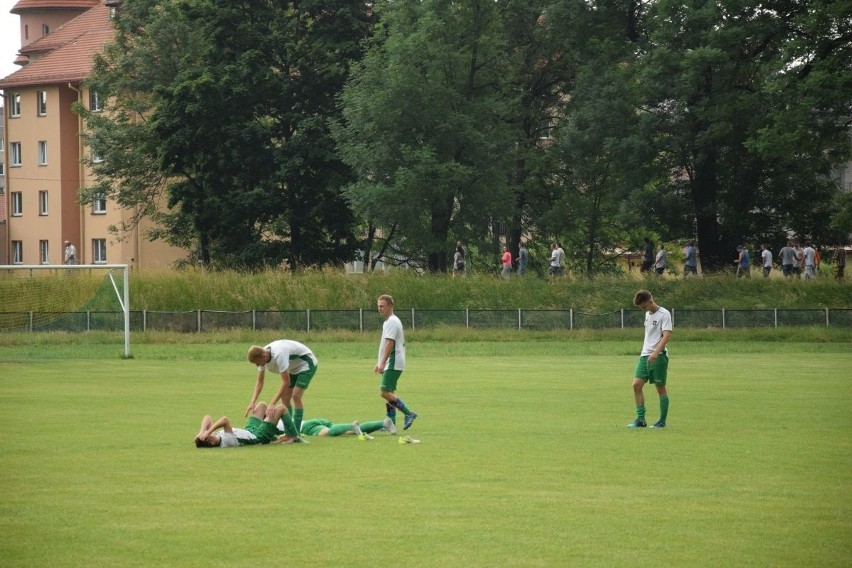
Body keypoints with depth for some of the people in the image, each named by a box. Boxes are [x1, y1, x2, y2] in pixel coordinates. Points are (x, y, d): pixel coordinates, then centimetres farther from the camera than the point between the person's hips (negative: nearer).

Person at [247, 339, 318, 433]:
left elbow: (286, 383, -36)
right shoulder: (262, 357, -13)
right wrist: (252, 402, -17)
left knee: (296, 395, -20)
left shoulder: (278, 355, -39)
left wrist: (272, 404, -37)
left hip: (306, 363, -9)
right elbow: (259, 382, -4)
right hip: (294, 368, 9)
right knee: (285, 397, 1)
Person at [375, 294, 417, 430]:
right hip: (390, 364, 10)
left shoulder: (391, 322, -13)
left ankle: (409, 413, -13)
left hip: (393, 363, -10)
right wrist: (379, 363, 25)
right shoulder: (388, 322, 19)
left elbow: (389, 343, -21)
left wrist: (382, 363, -24)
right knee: (389, 393, 10)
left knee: (384, 392, -15)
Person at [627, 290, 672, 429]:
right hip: (645, 355, 7)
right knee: (636, 384, -4)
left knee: (660, 388, -1)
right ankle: (640, 419, -1)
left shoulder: (664, 314, -10)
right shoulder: (648, 314, 15)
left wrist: (656, 352, -30)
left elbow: (666, 336, -19)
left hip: (659, 356, -7)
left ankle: (662, 421, 7)